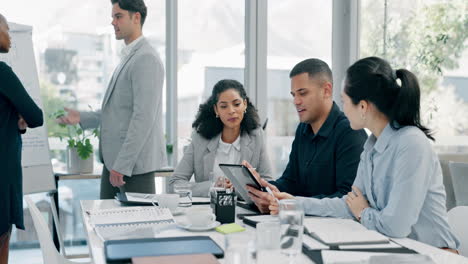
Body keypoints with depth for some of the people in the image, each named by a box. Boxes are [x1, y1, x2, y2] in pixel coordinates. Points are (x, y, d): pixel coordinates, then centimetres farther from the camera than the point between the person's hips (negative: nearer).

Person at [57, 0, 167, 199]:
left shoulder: (146, 59, -14)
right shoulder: (128, 57, 17)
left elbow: (143, 117, -20)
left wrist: (122, 165, -20)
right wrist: (81, 118, 10)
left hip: (134, 163, -9)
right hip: (113, 160, 9)